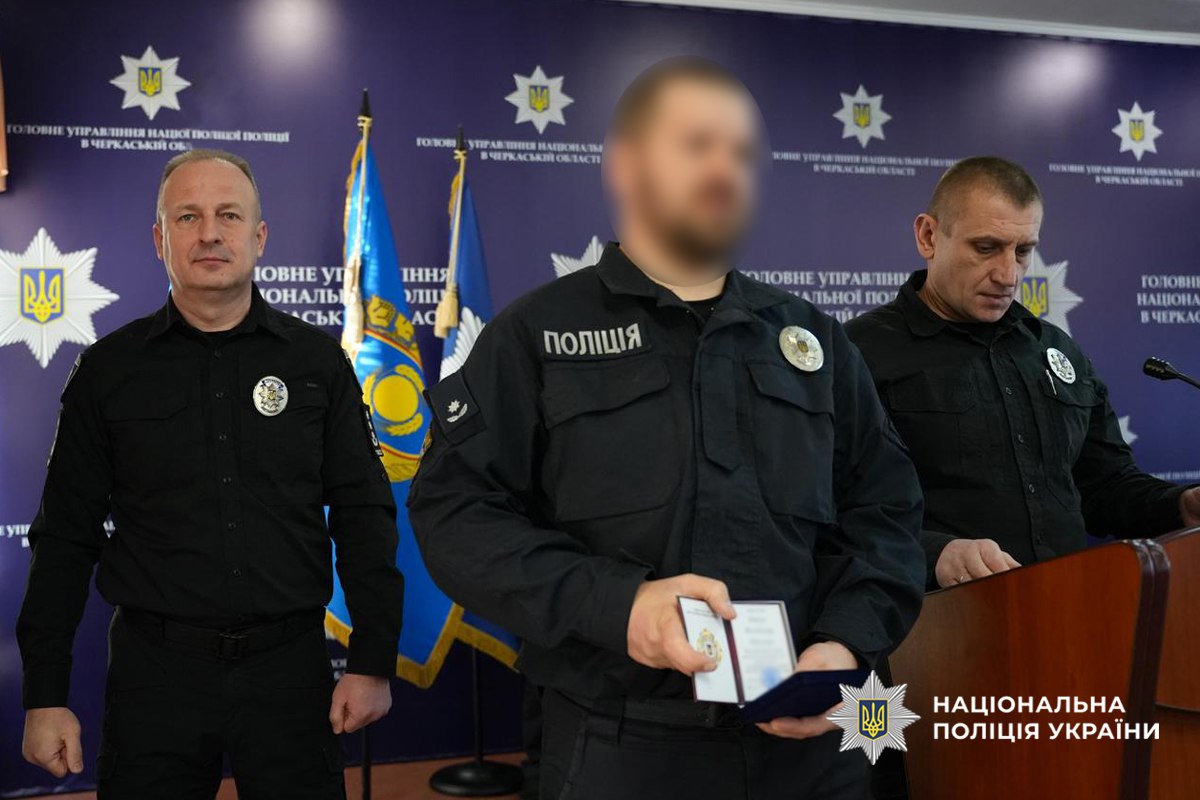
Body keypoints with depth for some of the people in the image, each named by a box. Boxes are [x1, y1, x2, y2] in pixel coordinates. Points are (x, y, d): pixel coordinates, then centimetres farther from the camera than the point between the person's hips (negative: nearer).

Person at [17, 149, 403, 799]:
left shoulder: (317, 362, 4)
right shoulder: (110, 369, 4)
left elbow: (363, 517, 4)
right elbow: (66, 538, 5)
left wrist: (372, 661, -2)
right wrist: (44, 696, 1)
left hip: (289, 669, 0)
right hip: (156, 668, 0)